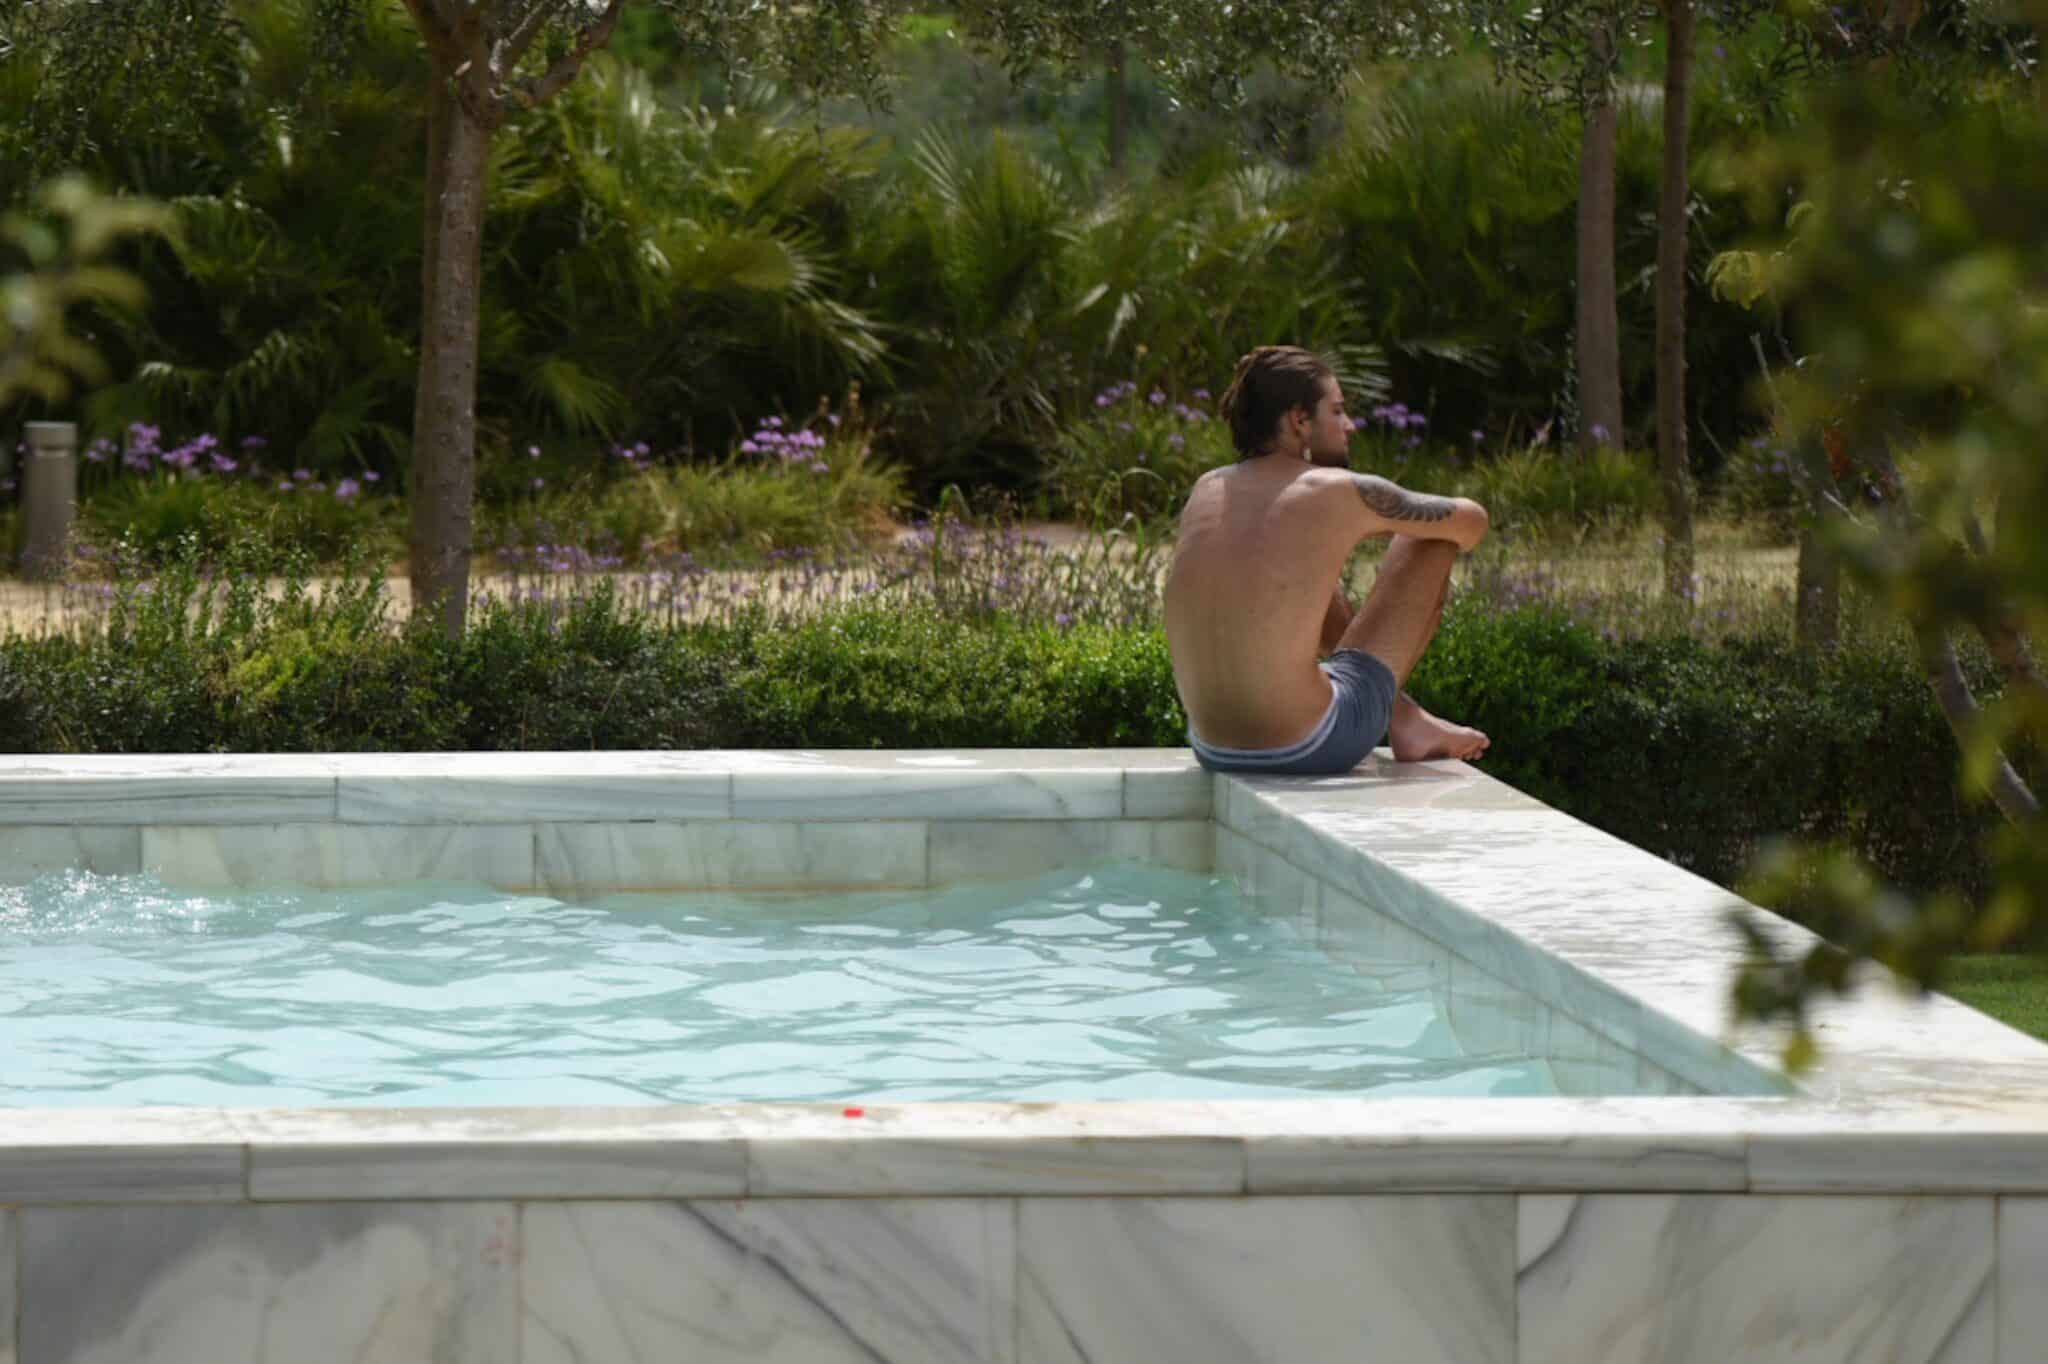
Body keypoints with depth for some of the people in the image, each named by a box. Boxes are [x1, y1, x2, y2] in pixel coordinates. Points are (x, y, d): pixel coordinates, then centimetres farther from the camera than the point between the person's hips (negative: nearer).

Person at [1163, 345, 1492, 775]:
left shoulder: (1206, 492, 7)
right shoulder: (1341, 493, -8)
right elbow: (1471, 521, 9)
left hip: (1214, 750, 6)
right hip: (1311, 748, -6)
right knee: (1434, 538, 9)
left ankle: (1403, 714, 41)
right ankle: (1406, 723, 25)